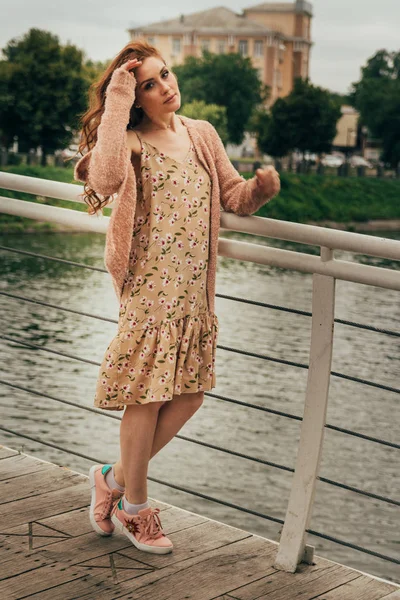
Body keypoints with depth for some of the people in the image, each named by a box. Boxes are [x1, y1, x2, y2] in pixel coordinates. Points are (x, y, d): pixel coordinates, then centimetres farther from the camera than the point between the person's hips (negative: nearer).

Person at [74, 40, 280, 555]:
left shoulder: (202, 135, 10)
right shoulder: (130, 141, -8)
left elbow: (233, 197, 15)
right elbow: (104, 180, -31)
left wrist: (261, 188, -8)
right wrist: (117, 105, -25)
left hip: (195, 289, 6)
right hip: (149, 286, -6)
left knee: (188, 396, 8)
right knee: (146, 397, 1)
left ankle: (115, 478, 26)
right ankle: (134, 509, 19)